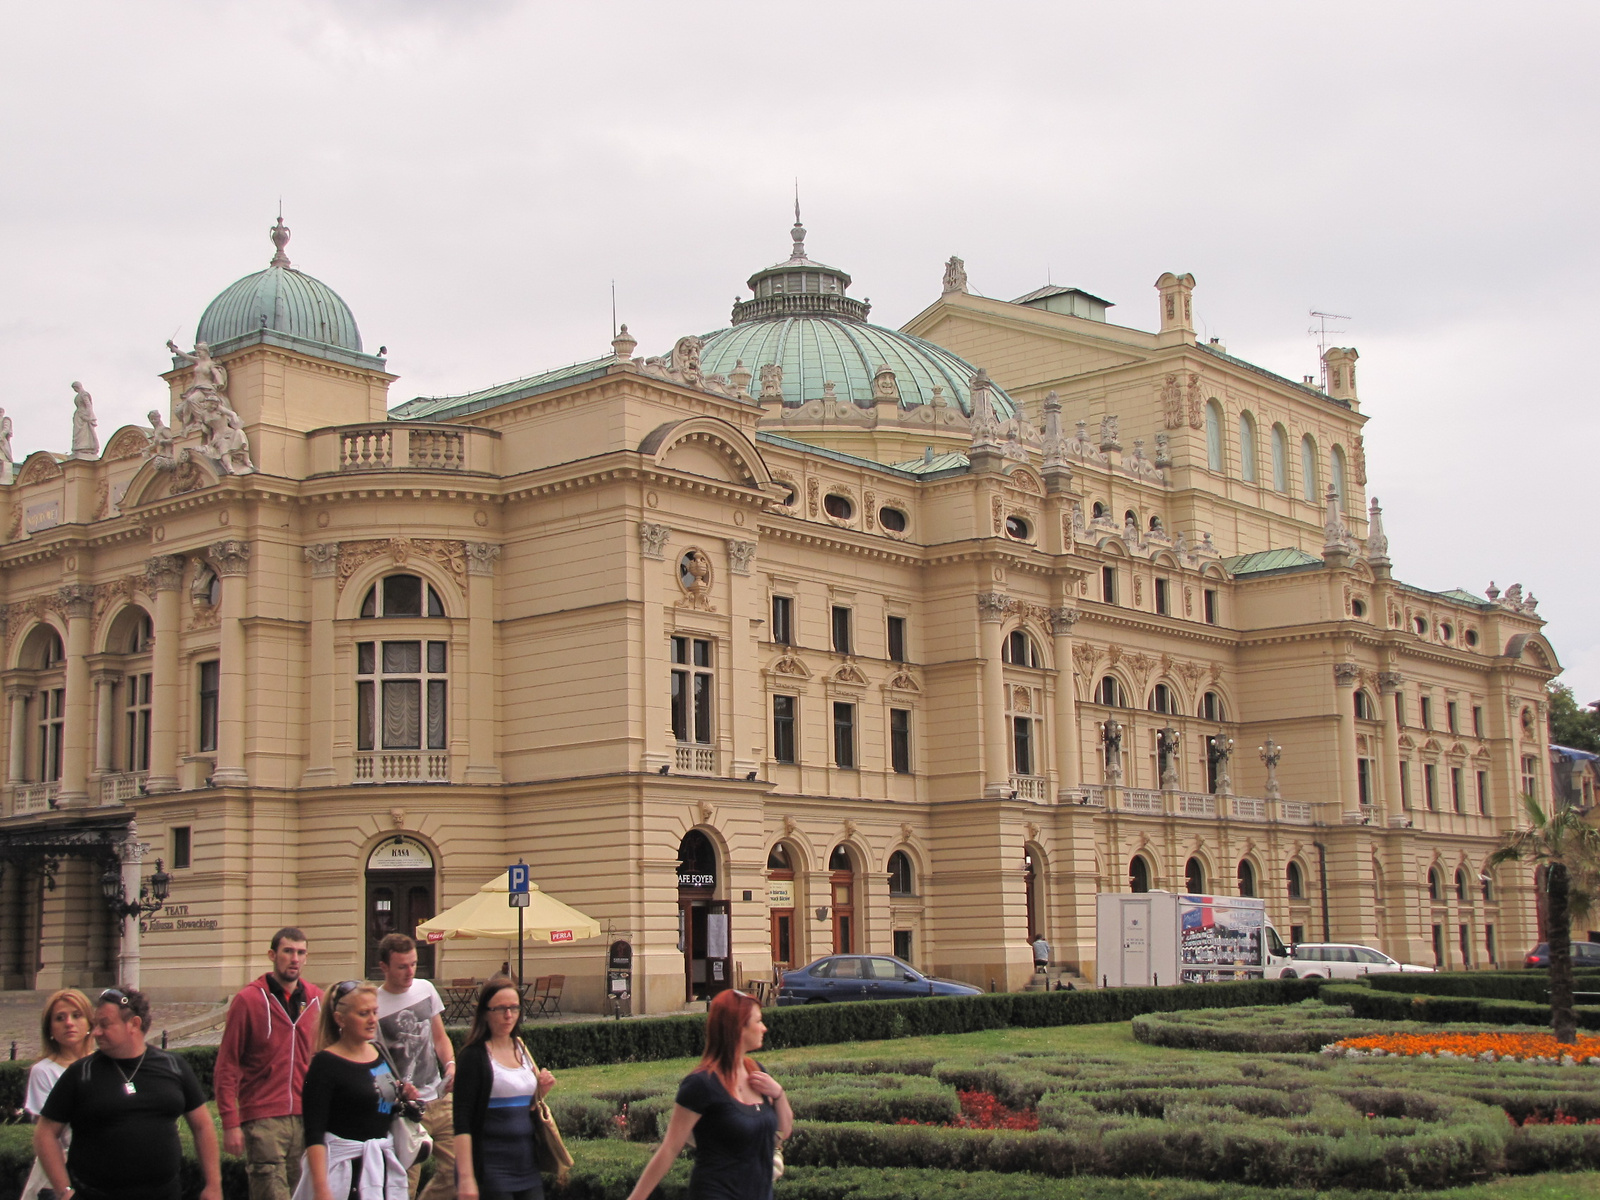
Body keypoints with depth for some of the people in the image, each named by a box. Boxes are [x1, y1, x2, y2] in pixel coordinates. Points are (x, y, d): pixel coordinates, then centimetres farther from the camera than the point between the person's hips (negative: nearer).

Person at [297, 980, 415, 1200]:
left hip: (383, 1167, 6)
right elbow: (313, 1134, -17)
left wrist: (404, 1098, 3)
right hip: (342, 1172, -6)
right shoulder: (325, 1064, -12)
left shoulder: (381, 1055, 9)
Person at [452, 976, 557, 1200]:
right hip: (491, 1171, -6)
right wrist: (466, 1177, -21)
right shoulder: (473, 1056, -9)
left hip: (527, 1168, 6)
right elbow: (462, 1123, -14)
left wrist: (540, 1091, 2)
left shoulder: (521, 1050, 12)